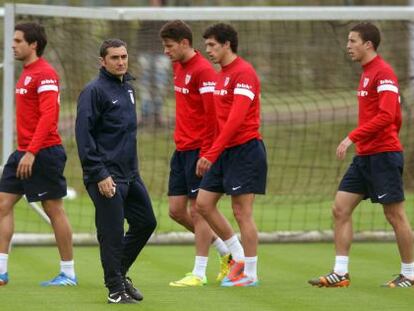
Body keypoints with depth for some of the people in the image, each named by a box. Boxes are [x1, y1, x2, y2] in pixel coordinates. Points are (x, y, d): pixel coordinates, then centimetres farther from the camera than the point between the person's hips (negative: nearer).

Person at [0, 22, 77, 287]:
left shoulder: (45, 74, -13)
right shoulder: (27, 73, 16)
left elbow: (48, 116, -21)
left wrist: (31, 152, -26)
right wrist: (24, 151, 16)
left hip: (44, 153, -9)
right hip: (24, 152, 10)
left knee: (54, 210, -1)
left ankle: (69, 273, 8)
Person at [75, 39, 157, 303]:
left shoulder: (127, 88, 14)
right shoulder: (95, 91, -12)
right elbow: (84, 135, -16)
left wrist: (133, 167, 19)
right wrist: (99, 175, -20)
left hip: (130, 173, 9)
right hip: (107, 176, -9)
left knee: (146, 222, 13)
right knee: (112, 233, -5)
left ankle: (119, 273, 27)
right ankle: (116, 288, 4)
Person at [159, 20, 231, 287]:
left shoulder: (203, 70, -15)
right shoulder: (179, 67, 13)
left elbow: (212, 114, -18)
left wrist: (206, 154, -20)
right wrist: (182, 140, 17)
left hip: (198, 151, -9)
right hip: (182, 149, 9)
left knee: (198, 210, -4)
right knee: (176, 210, 8)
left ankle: (199, 274, 2)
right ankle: (225, 252, 22)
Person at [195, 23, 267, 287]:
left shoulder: (243, 73, -15)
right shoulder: (223, 74, 14)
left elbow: (236, 119, -23)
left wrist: (211, 154, -24)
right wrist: (213, 154, 10)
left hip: (245, 149, -9)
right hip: (225, 151, 9)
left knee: (242, 212, -5)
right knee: (204, 203, 7)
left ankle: (250, 274, 3)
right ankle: (238, 256, 18)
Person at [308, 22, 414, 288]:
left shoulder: (383, 72, -12)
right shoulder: (367, 73, 16)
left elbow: (387, 116, -23)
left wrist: (353, 137, -24)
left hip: (383, 156, -10)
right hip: (365, 156, 10)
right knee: (340, 209, 3)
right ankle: (340, 273, 3)